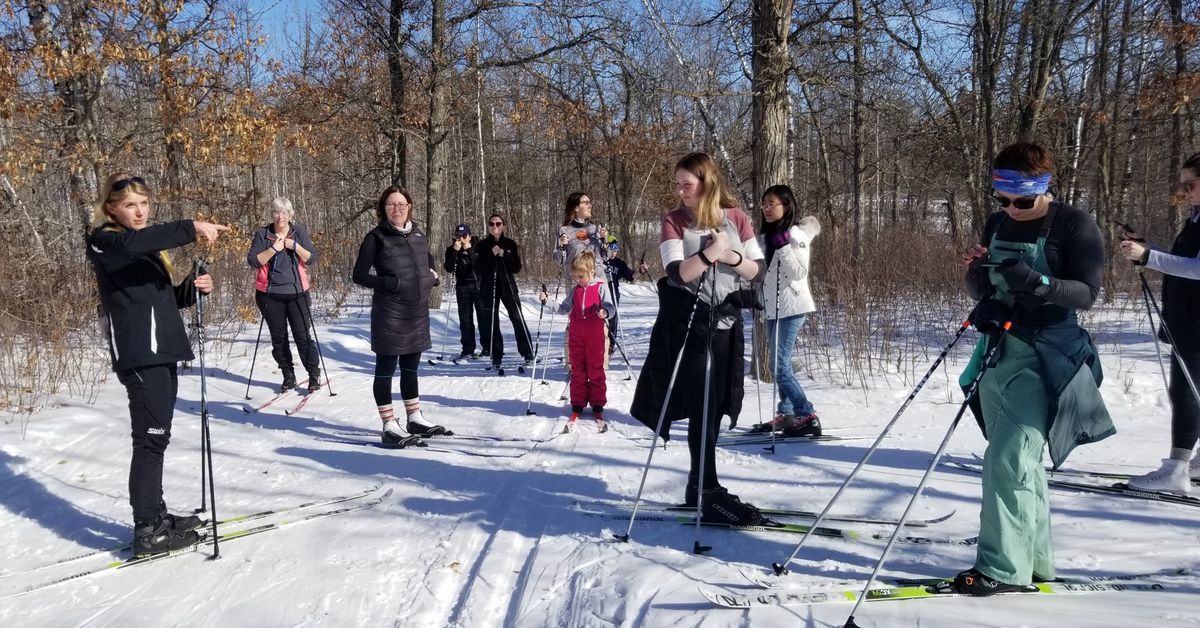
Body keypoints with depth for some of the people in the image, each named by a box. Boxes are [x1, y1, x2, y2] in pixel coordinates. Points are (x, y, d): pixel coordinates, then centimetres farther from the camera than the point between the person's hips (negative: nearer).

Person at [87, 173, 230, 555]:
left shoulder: (147, 246, 20)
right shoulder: (105, 241, -6)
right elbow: (132, 242, -32)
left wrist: (192, 289, 3)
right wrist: (190, 228, -38)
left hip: (161, 352, 9)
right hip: (139, 355, -9)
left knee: (156, 436, 12)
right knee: (151, 437, -9)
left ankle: (156, 516, 21)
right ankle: (148, 532, -5)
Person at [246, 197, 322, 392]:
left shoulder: (299, 232, 4)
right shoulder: (262, 234, 2)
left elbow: (311, 258, -2)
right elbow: (252, 260, -7)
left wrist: (294, 246, -16)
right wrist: (274, 249, -16)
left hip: (297, 293, -1)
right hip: (270, 294, 1)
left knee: (303, 335, -5)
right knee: (278, 338, 7)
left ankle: (314, 374, 5)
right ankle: (288, 376, 18)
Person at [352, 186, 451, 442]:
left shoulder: (418, 234, 10)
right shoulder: (376, 237, -7)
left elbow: (429, 263, 26)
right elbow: (359, 275, -7)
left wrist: (432, 277, 4)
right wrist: (389, 283, -19)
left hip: (418, 312, 6)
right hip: (389, 314, -6)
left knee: (411, 367, 16)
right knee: (386, 368, 2)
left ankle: (414, 419, 27)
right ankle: (389, 425, 9)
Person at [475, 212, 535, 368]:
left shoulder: (510, 244, 4)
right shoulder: (483, 245, 4)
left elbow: (517, 267, 1)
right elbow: (478, 269, -3)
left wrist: (504, 255, -13)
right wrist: (491, 254, -14)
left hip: (507, 285, -1)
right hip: (489, 287, 1)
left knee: (518, 318, -7)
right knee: (491, 321, 1)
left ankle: (528, 353, -2)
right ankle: (496, 355, 10)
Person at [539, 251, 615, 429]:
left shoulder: (600, 288, -4)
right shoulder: (575, 290, 10)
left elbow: (610, 307, -9)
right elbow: (564, 308, 14)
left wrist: (606, 312, -31)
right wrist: (548, 301, 3)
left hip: (595, 336, -4)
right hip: (576, 336, 4)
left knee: (596, 371, 5)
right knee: (577, 372, 8)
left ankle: (597, 407, 14)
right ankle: (577, 407, 15)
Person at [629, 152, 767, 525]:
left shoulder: (736, 217, 4)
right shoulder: (674, 220, -3)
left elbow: (759, 271, 2)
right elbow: (677, 273, -16)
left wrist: (732, 257, -16)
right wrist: (711, 252, -29)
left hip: (725, 318, 4)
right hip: (687, 319, -4)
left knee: (715, 406, 9)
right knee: (701, 404, -9)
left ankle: (698, 486, 22)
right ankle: (709, 494, -6)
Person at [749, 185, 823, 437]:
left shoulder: (796, 234, -9)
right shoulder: (766, 236, 14)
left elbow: (800, 271, -18)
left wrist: (783, 247, -26)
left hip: (792, 306, -8)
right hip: (773, 308, 8)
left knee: (780, 364, -14)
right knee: (778, 363, 10)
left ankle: (808, 416, -12)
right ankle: (786, 414, 17)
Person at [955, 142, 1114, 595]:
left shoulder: (1075, 226, -7)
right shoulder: (997, 225, 11)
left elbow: (1086, 292, -12)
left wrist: (1038, 282, -29)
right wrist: (976, 270, -8)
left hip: (1044, 358, -7)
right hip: (998, 350, 7)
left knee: (1008, 460, -12)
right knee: (1022, 462, 12)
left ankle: (1003, 567, -4)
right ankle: (1033, 560, 23)